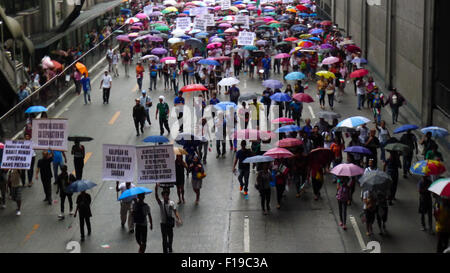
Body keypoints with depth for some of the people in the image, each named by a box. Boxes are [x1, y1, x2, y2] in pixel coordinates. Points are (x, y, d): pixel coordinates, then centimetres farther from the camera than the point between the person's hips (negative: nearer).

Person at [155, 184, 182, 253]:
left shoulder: (172, 203, -5)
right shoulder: (161, 203, -9)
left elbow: (175, 212, -10)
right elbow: (156, 197, -25)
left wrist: (178, 219, -25)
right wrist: (156, 189, -42)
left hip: (170, 223, 2)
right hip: (163, 223, -2)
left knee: (170, 237, 17)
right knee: (164, 239, -2)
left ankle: (170, 248, 42)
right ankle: (165, 251, 7)